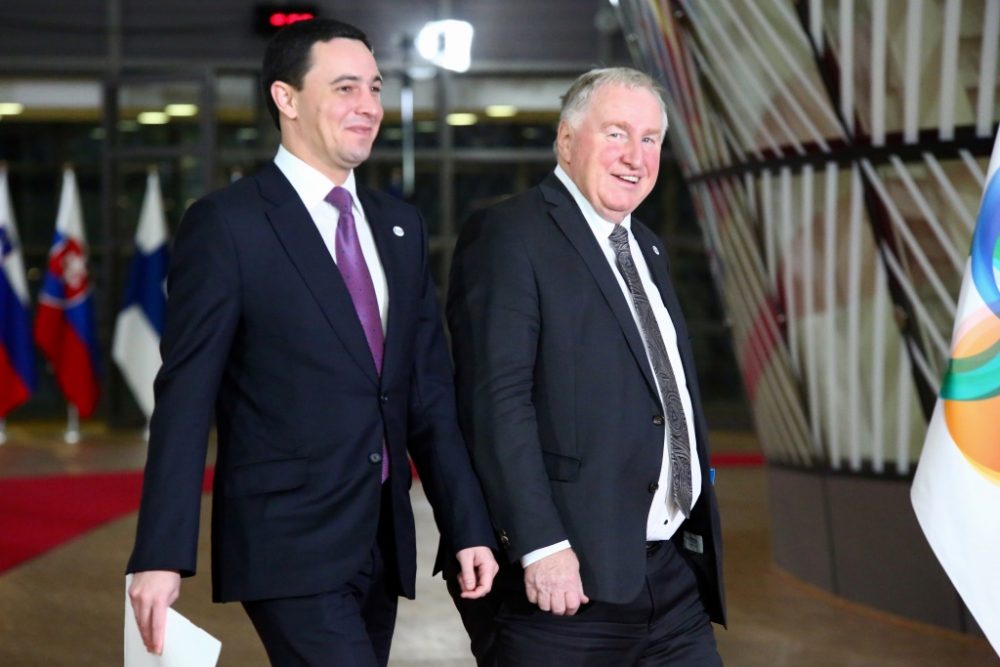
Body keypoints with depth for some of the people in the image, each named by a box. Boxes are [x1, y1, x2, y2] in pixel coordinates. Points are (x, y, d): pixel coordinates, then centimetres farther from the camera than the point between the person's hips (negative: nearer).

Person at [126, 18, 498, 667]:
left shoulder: (400, 224, 13)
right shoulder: (226, 224, -6)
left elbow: (432, 392, 13)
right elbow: (186, 398, -9)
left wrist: (470, 527, 6)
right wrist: (162, 557, -14)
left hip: (383, 542, 6)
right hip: (288, 546, -6)